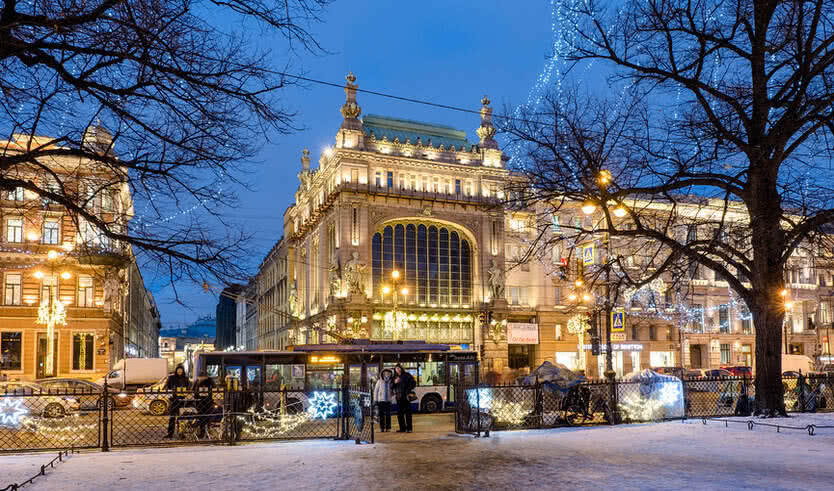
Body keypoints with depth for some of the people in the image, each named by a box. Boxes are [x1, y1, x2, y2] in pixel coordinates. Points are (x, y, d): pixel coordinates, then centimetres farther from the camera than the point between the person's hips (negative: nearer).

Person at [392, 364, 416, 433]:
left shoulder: (407, 375, 2)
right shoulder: (395, 377, 16)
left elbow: (413, 383, 2)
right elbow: (393, 387, 16)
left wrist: (408, 389, -7)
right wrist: (395, 382, -3)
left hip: (406, 396, -5)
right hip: (399, 397, 5)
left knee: (407, 412, -7)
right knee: (399, 413, 5)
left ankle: (409, 428, -5)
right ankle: (402, 428, 12)